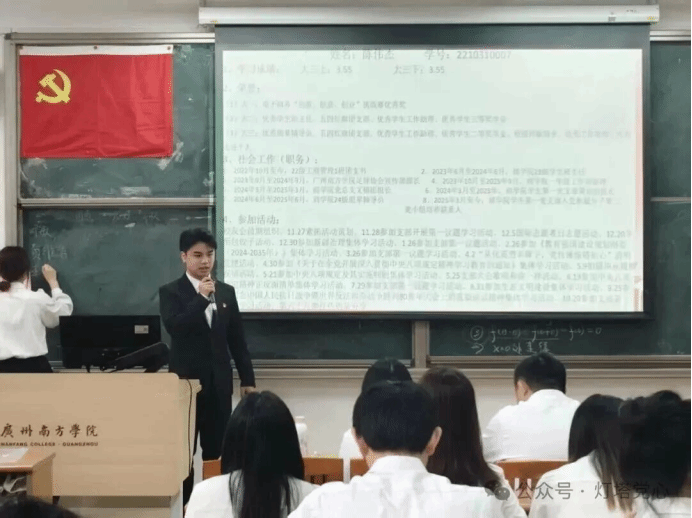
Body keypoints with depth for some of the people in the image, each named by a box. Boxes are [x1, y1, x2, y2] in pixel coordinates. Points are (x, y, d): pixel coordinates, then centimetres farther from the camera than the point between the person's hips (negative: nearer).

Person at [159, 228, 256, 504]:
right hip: (186, 380, -3)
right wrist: (201, 297, -22)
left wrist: (247, 379, 8)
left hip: (219, 383, 3)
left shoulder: (227, 292, 9)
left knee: (217, 451, 7)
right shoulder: (170, 292, -2)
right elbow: (174, 327, -20)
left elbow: (237, 339, 10)